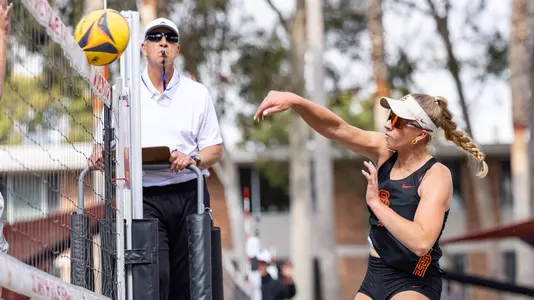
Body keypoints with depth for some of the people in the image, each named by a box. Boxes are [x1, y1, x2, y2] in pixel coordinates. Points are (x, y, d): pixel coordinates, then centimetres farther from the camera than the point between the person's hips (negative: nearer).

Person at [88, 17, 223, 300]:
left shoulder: (197, 93, 12)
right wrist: (99, 155, -14)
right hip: (144, 196, -2)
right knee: (154, 276, -18)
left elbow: (215, 149, 9)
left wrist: (193, 159, -12)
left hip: (189, 194, 2)